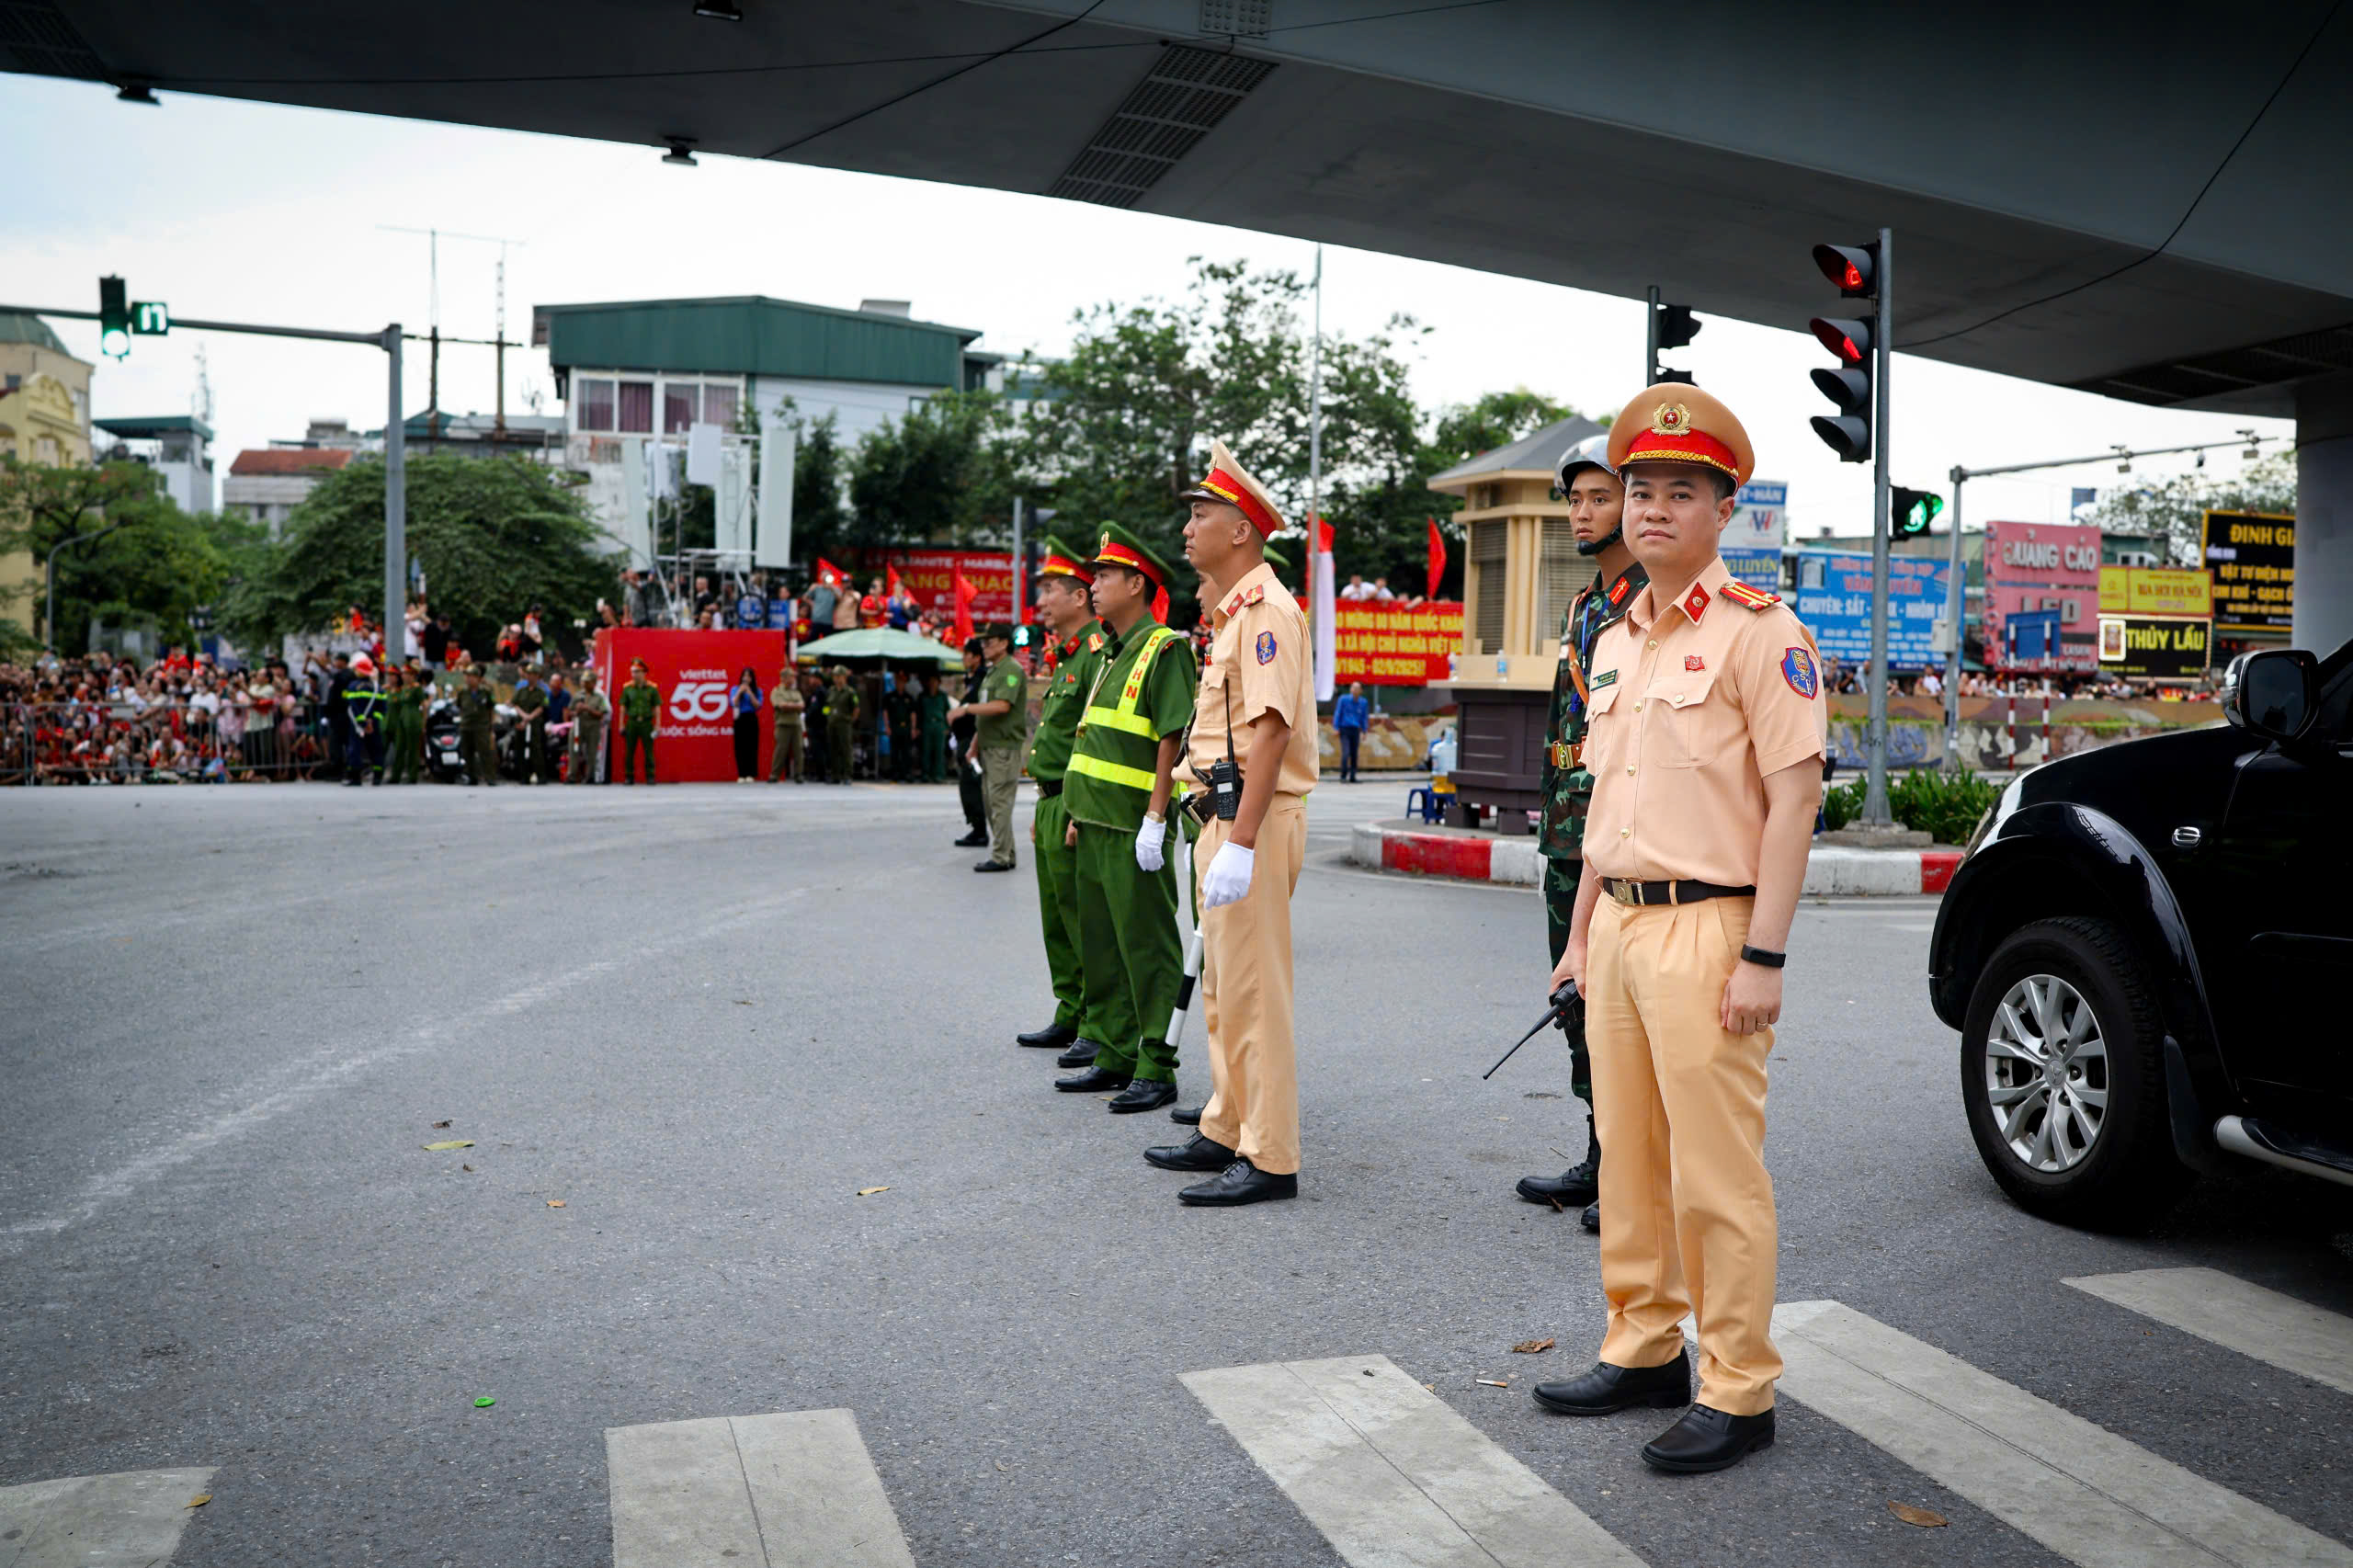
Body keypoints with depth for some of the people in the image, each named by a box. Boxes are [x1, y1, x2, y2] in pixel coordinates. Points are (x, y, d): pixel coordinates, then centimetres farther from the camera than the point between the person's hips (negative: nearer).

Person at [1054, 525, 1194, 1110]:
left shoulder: (1165, 648, -10)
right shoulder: (1113, 653, 19)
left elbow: (1173, 738, -17)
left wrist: (1154, 819, -21)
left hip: (1134, 827, -10)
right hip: (1098, 822, 10)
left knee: (1147, 946, -4)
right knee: (1100, 943, 13)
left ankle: (1157, 1068, 1)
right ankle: (1115, 1056, 22)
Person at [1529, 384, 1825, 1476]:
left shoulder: (1757, 631, -8)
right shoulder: (1615, 645, 16)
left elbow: (1794, 796, -13)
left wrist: (1762, 957, -18)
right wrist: (1580, 933, 19)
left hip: (1705, 929, -8)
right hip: (1619, 925, 8)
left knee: (1716, 1176, -3)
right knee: (1629, 1160, 14)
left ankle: (1736, 1394, 8)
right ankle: (1643, 1350, 27)